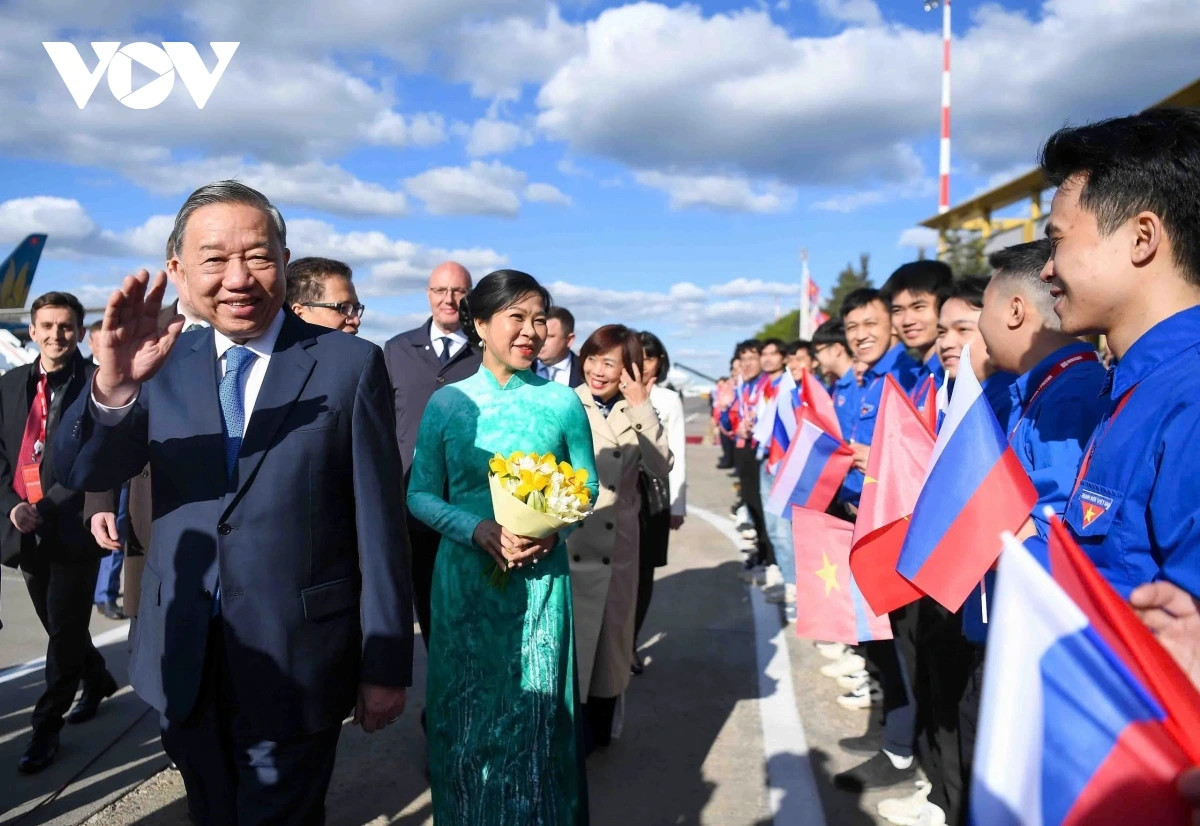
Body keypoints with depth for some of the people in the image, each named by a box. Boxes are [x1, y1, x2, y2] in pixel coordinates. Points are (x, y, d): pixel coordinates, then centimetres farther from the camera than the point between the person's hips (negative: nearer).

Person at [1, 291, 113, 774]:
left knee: (65, 630, 1)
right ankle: (97, 680, 40)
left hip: (72, 528, -6)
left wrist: (45, 509, -17)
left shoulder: (95, 384, -7)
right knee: (59, 625, 17)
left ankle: (47, 725, 14)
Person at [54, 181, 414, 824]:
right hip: (185, 661, 5)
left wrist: (385, 667, -8)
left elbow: (379, 525, -10)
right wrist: (112, 387, -30)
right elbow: (81, 472, -9)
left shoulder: (350, 364, -11)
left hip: (297, 660, -4)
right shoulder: (165, 362, 1)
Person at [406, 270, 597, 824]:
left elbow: (586, 489, 4)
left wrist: (554, 529, -15)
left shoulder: (562, 402, -3)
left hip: (541, 581, 0)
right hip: (465, 579, 1)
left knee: (537, 715, 9)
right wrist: (479, 530, -17)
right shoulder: (448, 402, -2)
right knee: (467, 714, 13)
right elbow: (420, 494, -1)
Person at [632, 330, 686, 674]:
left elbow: (677, 456, 5)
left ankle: (629, 643, 18)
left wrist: (678, 505, 3)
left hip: (653, 495, 1)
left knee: (643, 571, 6)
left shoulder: (669, 400, 4)